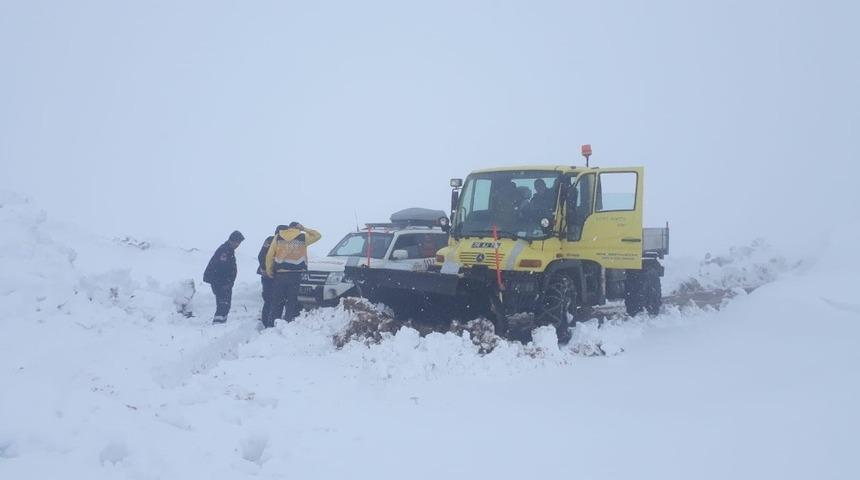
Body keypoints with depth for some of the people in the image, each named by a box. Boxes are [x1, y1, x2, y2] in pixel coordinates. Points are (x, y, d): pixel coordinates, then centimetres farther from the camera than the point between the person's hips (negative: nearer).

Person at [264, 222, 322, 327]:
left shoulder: (278, 237, 8)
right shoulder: (302, 237, 2)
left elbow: (269, 255, 6)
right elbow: (317, 235, 15)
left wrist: (269, 270, 13)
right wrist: (304, 229, 15)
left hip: (280, 274, 2)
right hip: (295, 274, -2)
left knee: (276, 302, 9)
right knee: (292, 303, 5)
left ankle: (270, 325, 9)